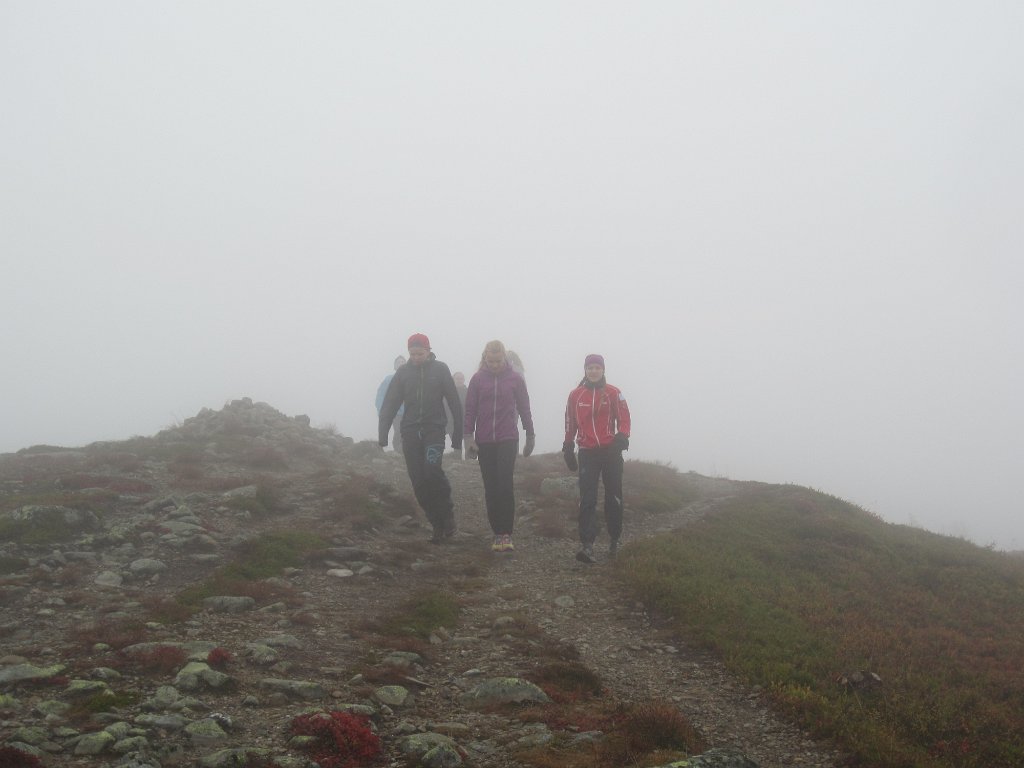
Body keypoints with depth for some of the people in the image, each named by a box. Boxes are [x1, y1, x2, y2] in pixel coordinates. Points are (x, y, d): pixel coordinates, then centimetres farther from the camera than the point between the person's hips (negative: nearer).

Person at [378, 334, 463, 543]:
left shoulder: (440, 369, 1)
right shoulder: (403, 372, 6)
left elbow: (454, 402, 1)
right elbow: (389, 404, 4)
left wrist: (458, 435, -2)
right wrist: (382, 434, -5)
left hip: (434, 429, -3)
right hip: (410, 432, 3)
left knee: (432, 467, -25)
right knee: (419, 483, 0)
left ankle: (447, 513, -4)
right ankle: (439, 526, 10)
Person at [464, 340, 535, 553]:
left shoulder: (515, 379, 2)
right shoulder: (477, 379, 4)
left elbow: (524, 408, 8)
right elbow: (470, 410, 5)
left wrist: (530, 436, 12)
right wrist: (469, 437, -2)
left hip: (508, 440, -2)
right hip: (484, 442, 2)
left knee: (505, 485, -10)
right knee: (491, 488, 4)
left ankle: (506, 533, -7)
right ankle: (498, 534, 10)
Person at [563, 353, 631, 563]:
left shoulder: (613, 393, 0)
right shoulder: (576, 395, 4)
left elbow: (624, 418, 1)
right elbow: (570, 423, 11)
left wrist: (622, 438, -17)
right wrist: (568, 448, 12)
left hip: (611, 451, 0)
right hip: (587, 453, 0)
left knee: (613, 498, 10)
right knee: (587, 500, -8)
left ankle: (614, 540, 25)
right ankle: (587, 544, -14)